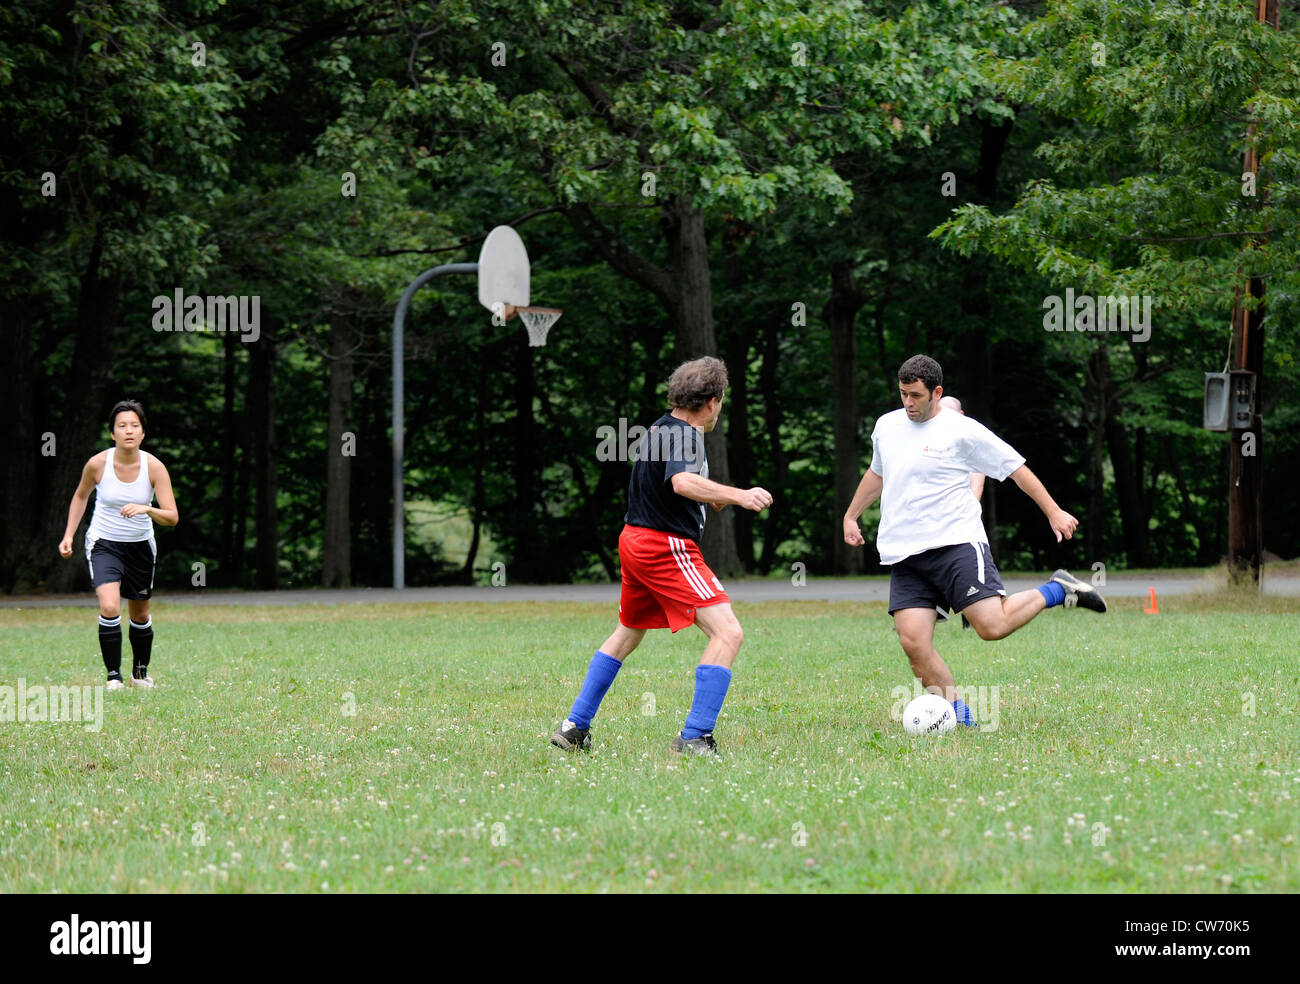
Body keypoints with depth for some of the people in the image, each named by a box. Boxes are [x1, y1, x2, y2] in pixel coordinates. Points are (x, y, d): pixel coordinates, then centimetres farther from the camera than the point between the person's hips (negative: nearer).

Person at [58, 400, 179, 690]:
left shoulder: (154, 467, -15)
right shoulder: (97, 464, -14)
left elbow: (172, 517, -18)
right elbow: (81, 496, 8)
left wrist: (146, 509, -37)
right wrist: (69, 535, 2)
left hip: (140, 546, 2)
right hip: (103, 544, -2)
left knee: (140, 615, 14)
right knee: (109, 608, -23)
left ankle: (140, 673, 37)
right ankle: (113, 676, -12)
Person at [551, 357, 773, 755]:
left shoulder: (658, 429, 14)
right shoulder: (684, 434, -16)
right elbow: (683, 481, -37)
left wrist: (708, 497, 37)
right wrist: (736, 496, -44)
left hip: (636, 542, 10)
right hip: (667, 547, -10)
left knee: (627, 635, 28)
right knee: (727, 633, -15)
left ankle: (574, 727, 32)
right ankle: (694, 737, -21)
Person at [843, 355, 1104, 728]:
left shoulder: (962, 431, -4)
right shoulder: (886, 426, 14)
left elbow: (1016, 467, 2)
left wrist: (1053, 512, 3)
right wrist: (851, 516, 38)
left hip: (957, 543, -5)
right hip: (903, 555, 5)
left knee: (992, 626, -18)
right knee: (913, 641, -12)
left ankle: (1057, 590, 9)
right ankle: (957, 715, 2)